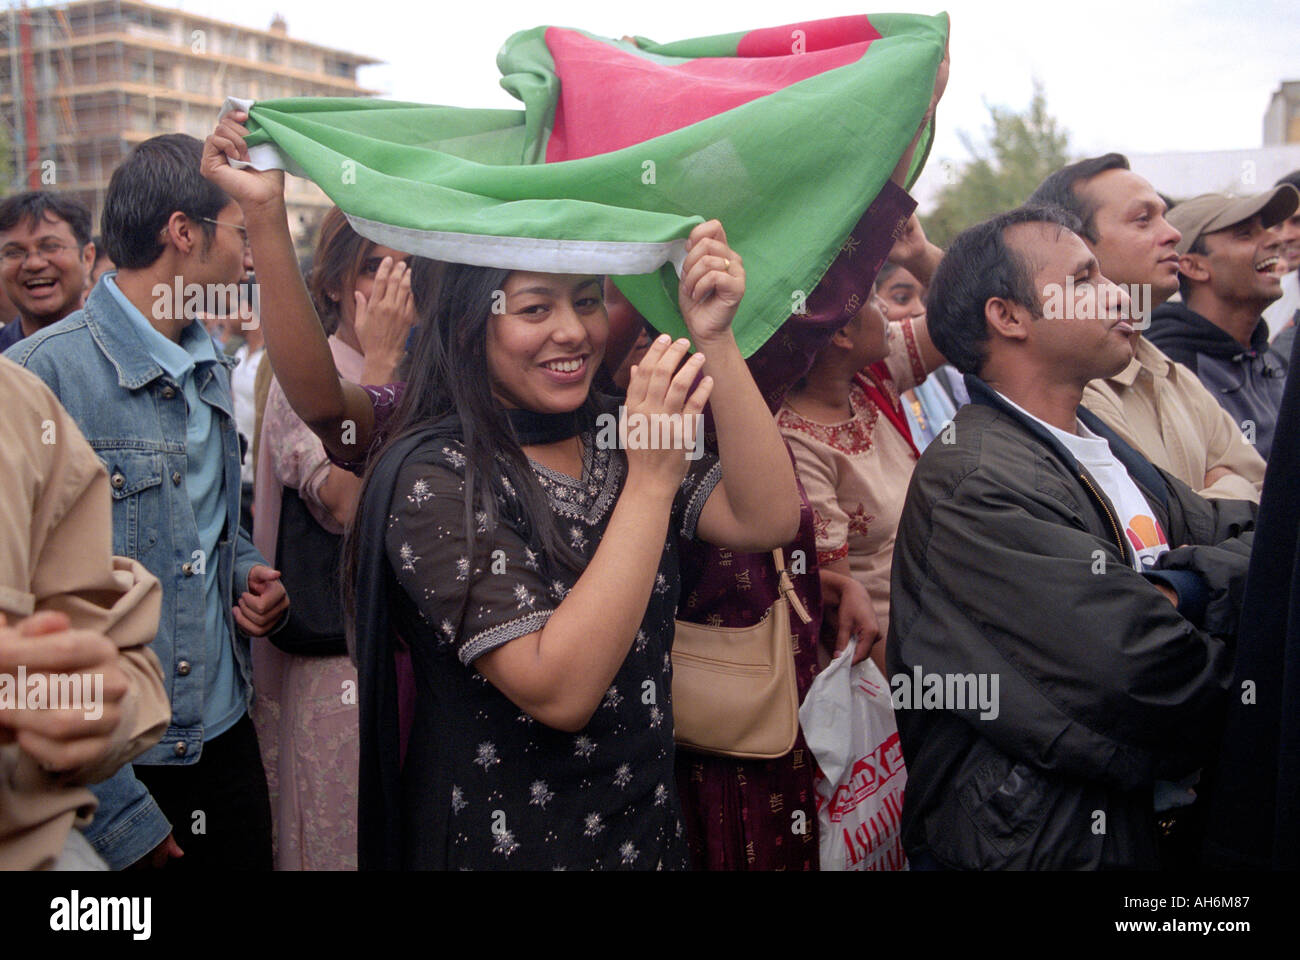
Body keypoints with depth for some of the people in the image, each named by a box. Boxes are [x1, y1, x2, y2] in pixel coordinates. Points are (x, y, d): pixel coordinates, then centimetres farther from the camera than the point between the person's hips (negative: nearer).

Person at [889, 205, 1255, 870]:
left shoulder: (1098, 444, 9)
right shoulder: (976, 483, -24)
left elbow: (1250, 534, 2)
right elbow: (1153, 676, -29)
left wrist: (1183, 587, -18)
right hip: (1034, 844, -9)